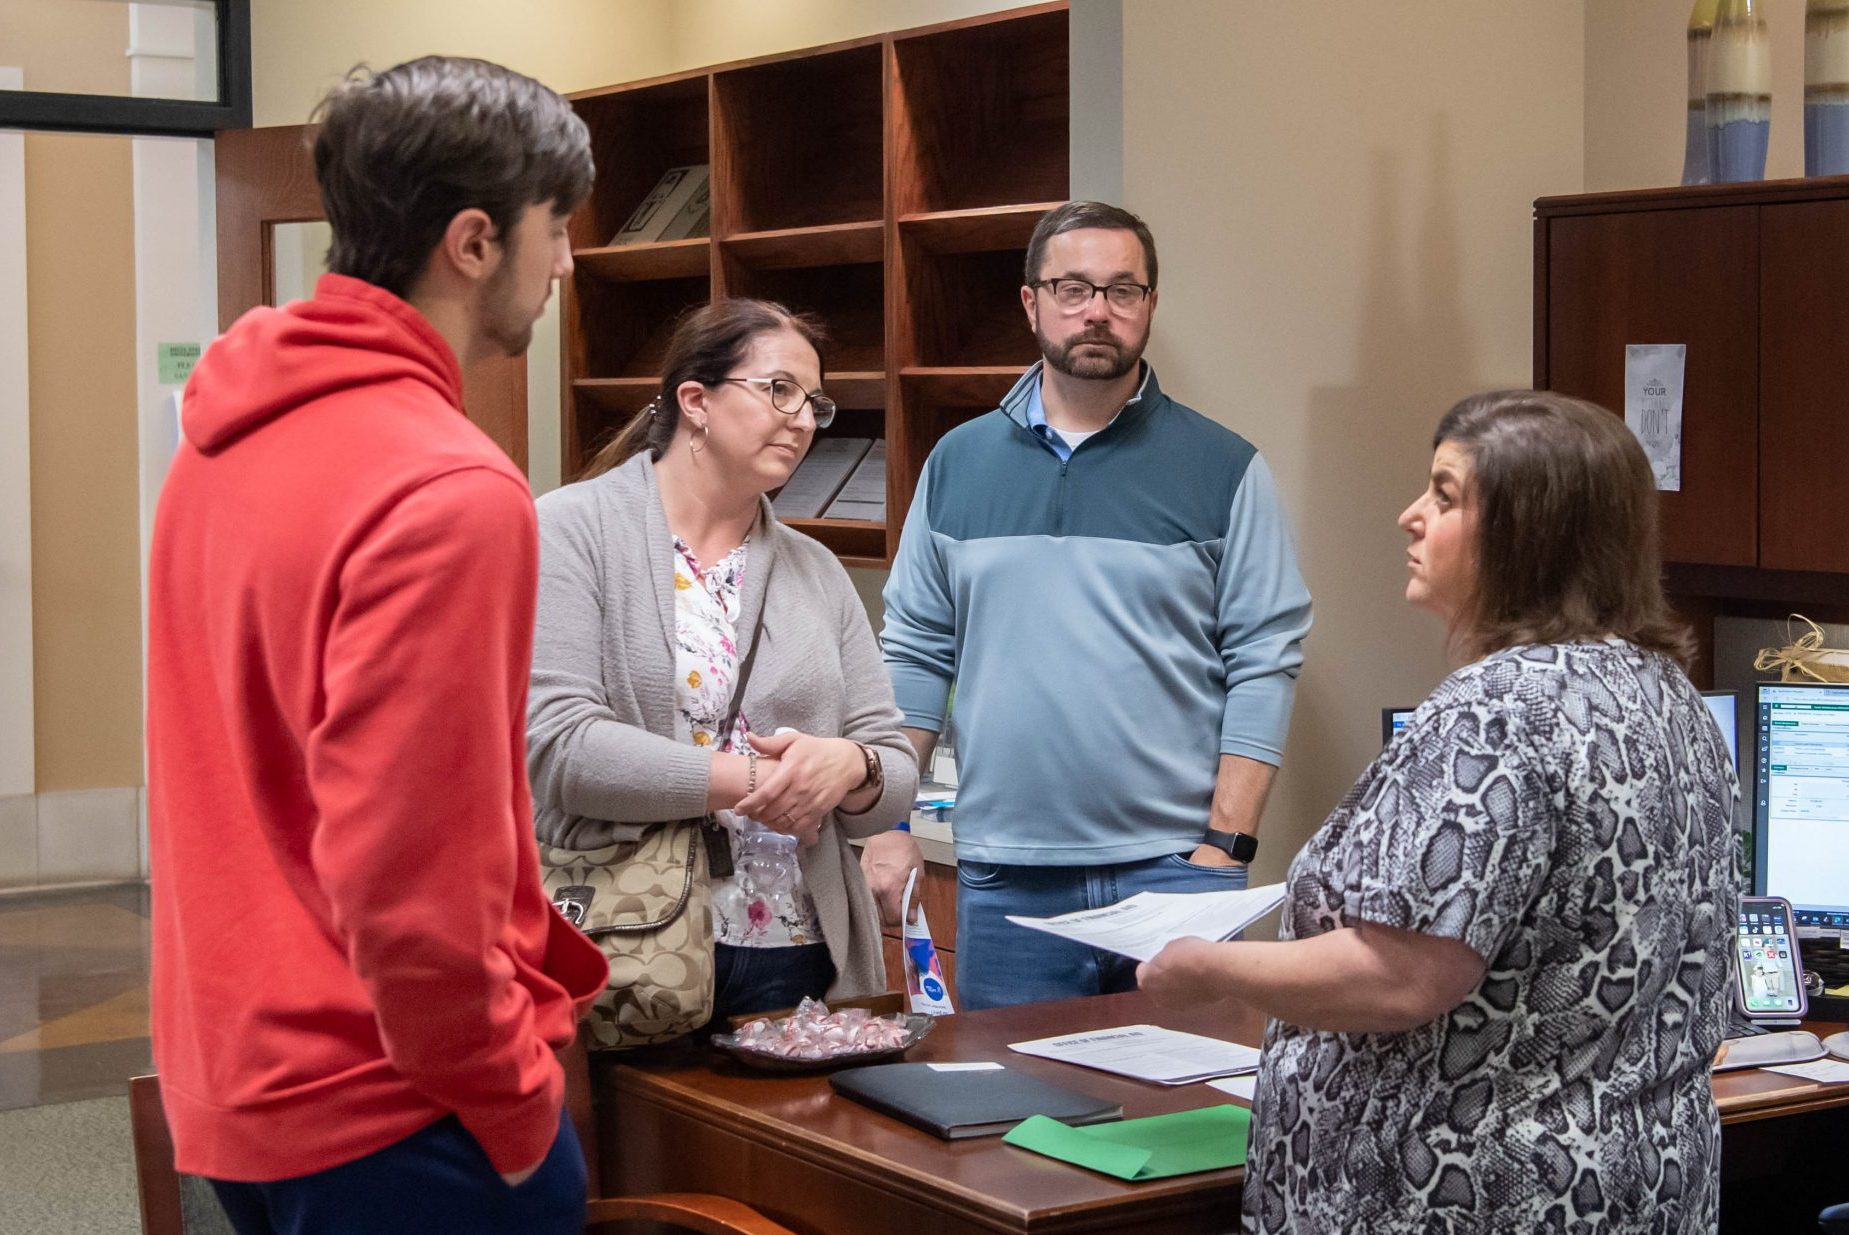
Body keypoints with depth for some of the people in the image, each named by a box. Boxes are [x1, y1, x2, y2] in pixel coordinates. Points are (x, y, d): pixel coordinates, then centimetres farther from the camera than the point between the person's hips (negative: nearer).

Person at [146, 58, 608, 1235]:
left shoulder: (228, 442, 6)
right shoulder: (450, 491, -21)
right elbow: (410, 882, -25)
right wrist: (519, 1106, -12)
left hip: (233, 1074, 8)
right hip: (384, 1111, -8)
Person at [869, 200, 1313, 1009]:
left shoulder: (1224, 470, 2)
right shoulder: (959, 463, 10)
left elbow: (1265, 663, -1)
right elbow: (915, 654, 11)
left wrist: (1227, 845, -8)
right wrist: (888, 827, 5)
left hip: (1173, 867, -2)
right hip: (1003, 875, 2)